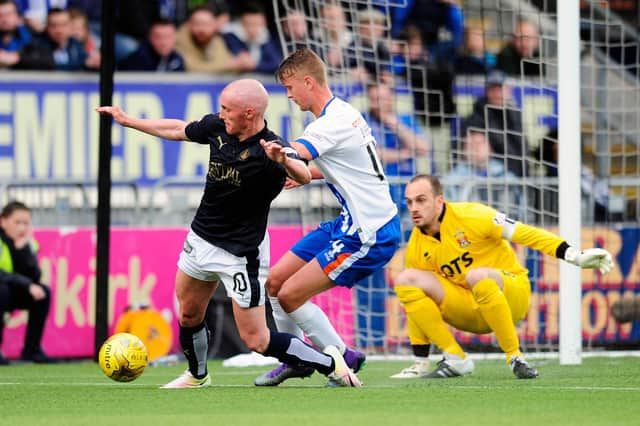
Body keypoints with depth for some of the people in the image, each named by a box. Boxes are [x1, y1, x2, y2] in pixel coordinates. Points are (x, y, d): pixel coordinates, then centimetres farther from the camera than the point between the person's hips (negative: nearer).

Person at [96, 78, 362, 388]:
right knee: (189, 316, 22)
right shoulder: (216, 127, -6)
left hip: (242, 254, -7)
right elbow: (178, 130, 13)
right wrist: (128, 121, 21)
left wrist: (284, 161, -66)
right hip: (201, 239, 7)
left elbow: (303, 177, -44)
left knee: (256, 341, -7)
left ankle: (330, 365, 9)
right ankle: (197, 376, 48)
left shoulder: (270, 150, -26)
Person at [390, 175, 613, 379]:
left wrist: (575, 255, -25)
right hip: (469, 311, 5)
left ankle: (515, 357, -25)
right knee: (405, 280, -15)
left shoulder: (470, 216, -15)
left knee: (477, 276, -39)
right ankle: (455, 360, -12)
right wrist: (420, 354, 7)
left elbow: (525, 234, -16)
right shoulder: (417, 248, 0)